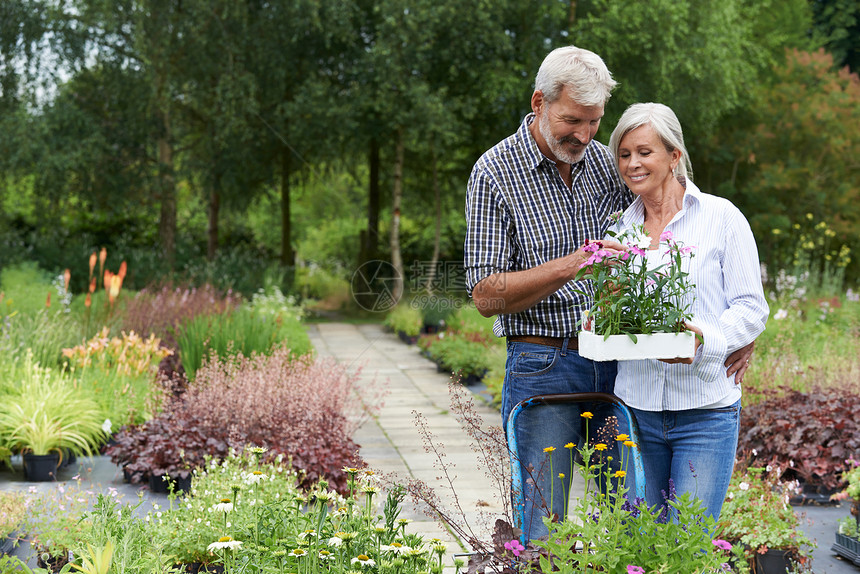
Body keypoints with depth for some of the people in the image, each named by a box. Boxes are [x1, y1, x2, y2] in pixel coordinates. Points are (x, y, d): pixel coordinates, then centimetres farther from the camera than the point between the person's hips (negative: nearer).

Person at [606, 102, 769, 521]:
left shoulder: (721, 217, 0)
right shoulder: (621, 227, 13)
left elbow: (752, 308, -3)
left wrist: (705, 339, -21)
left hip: (706, 410, -4)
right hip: (635, 405, 4)